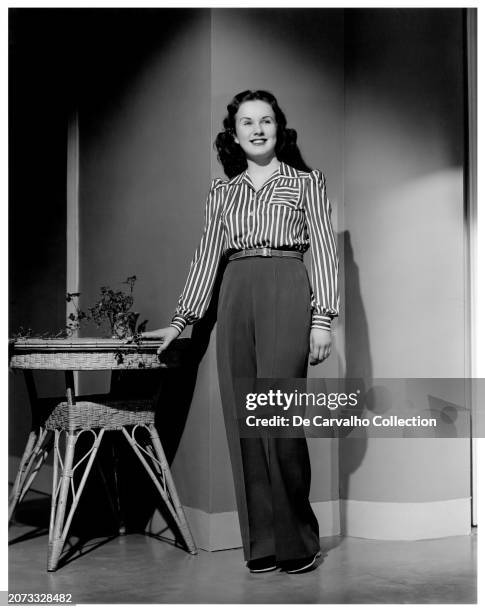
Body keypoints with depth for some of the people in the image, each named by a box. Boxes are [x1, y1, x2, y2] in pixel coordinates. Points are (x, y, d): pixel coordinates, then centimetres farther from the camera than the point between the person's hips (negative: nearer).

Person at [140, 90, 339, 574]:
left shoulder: (306, 182, 10)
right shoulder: (222, 191, 19)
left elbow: (323, 250, 5)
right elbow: (206, 256, 18)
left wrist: (323, 318, -5)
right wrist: (181, 320, 13)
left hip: (286, 293, -4)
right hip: (235, 297, 4)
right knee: (242, 419, -1)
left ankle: (297, 540, 4)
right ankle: (262, 543, 7)